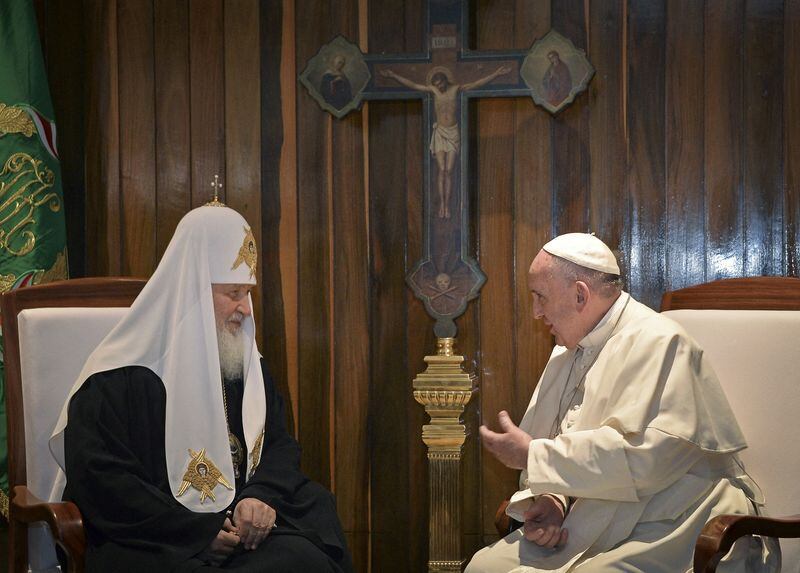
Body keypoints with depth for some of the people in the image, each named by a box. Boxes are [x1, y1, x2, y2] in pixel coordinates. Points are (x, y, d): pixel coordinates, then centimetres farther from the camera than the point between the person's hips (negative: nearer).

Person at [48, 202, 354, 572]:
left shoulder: (243, 360, 14)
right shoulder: (118, 377, -7)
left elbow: (279, 442, 15)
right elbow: (101, 482, -13)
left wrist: (262, 497, -8)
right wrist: (200, 531, -17)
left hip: (241, 525, 6)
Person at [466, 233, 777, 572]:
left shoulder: (656, 342, -12)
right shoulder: (566, 354, 17)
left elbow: (641, 458, -25)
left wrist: (532, 455, -16)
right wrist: (550, 500, -7)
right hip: (591, 529, 8)